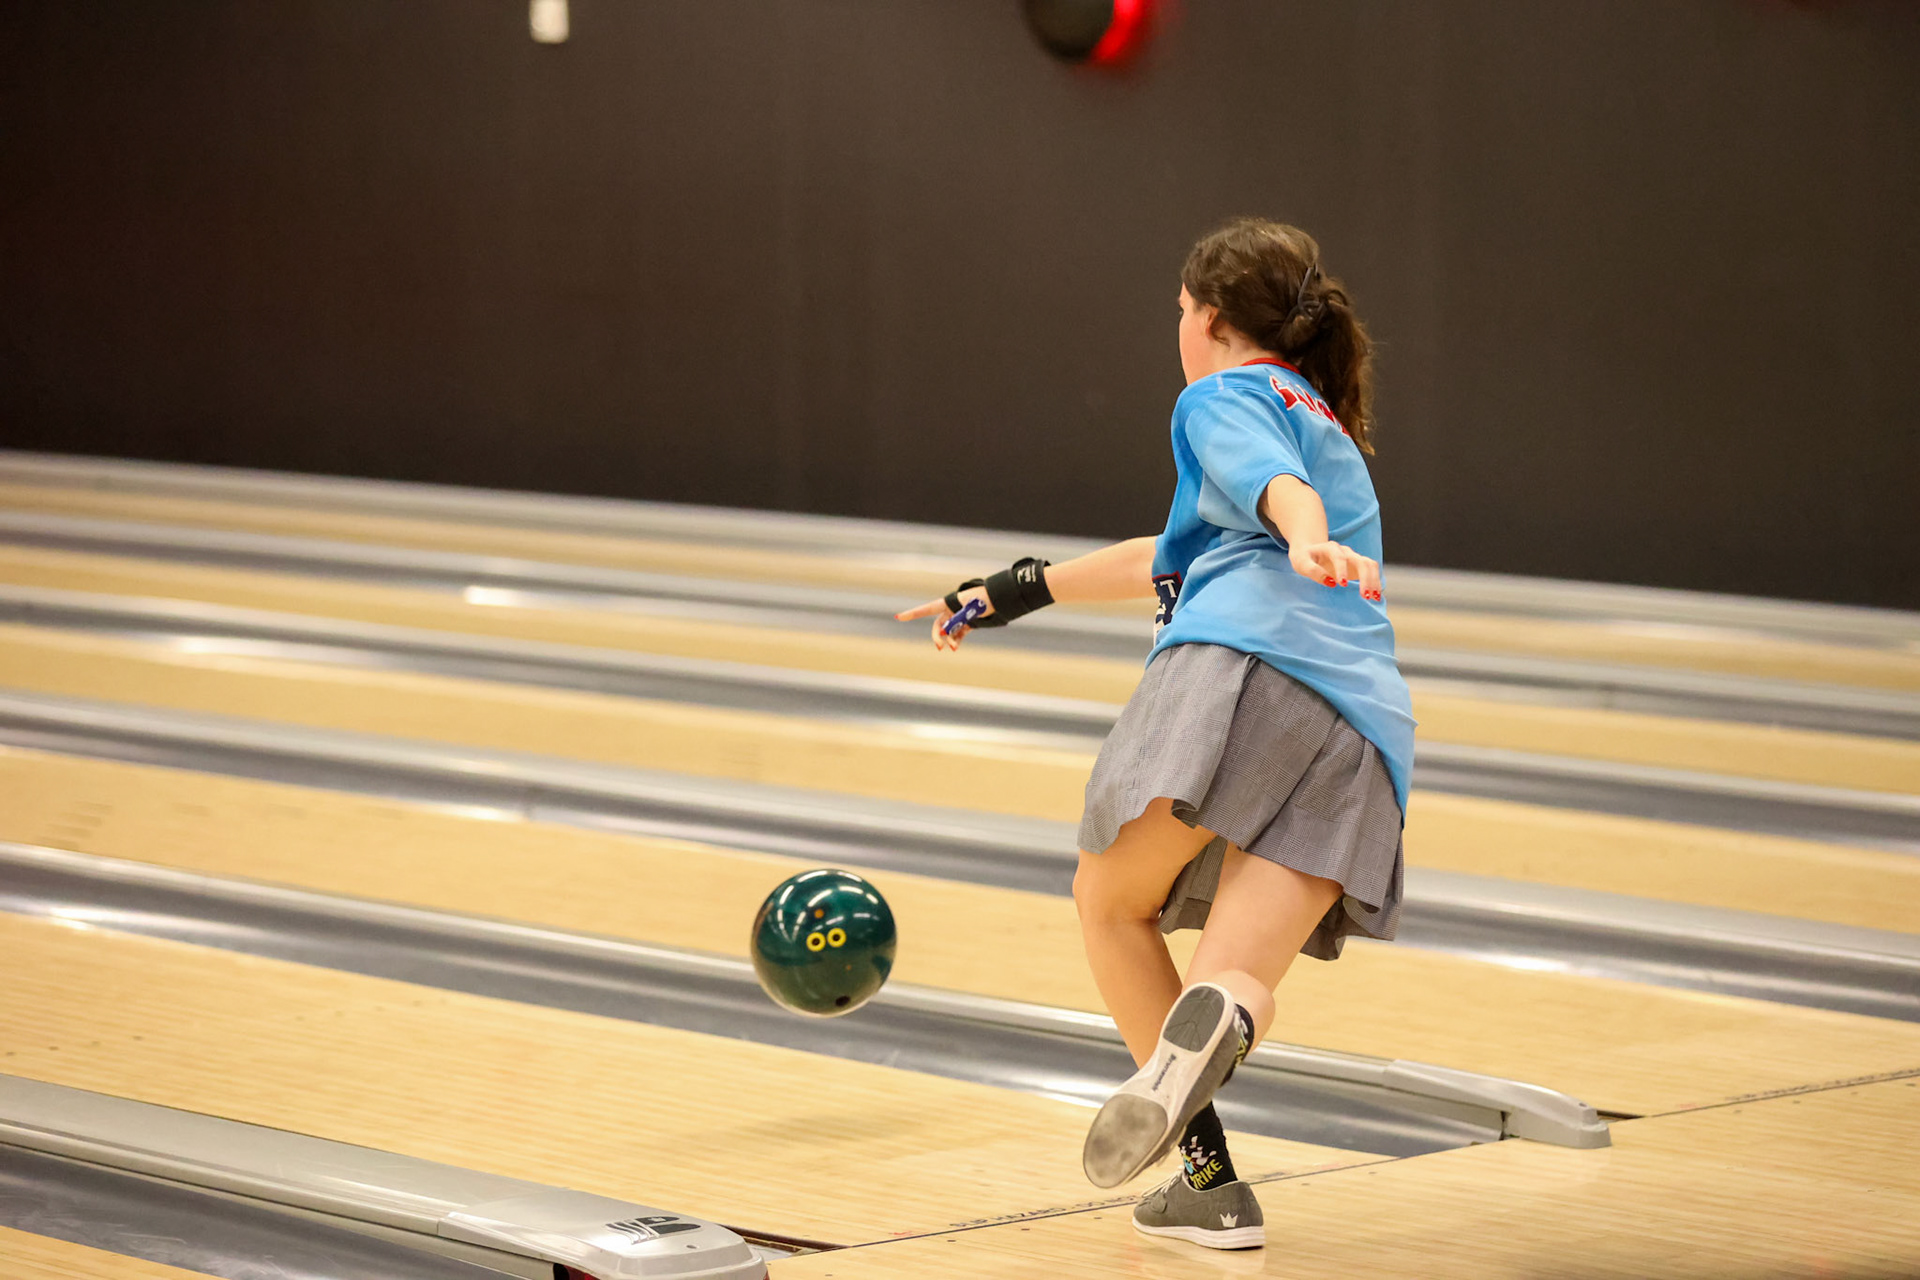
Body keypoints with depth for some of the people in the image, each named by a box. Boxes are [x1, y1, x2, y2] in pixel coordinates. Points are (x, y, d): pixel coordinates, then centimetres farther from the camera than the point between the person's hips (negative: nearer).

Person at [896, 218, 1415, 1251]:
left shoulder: (1229, 396, 15)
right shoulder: (1330, 431, 41)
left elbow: (1274, 483, -10)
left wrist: (1306, 542, -33)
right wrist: (1021, 590, 60)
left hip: (1246, 666, -6)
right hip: (1364, 737, 6)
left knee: (1110, 901, 10)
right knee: (1231, 989, -5)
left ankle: (1210, 1172, -10)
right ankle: (1220, 1015, -45)